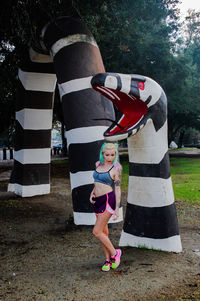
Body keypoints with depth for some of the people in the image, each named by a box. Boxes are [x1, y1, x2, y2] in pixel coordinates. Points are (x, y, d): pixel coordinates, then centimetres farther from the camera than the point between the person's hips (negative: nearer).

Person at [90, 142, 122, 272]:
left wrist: (117, 208, -10)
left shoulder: (116, 167, -9)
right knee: (104, 232, 12)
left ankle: (115, 253, 12)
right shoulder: (98, 164, 9)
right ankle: (108, 260, 25)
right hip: (98, 201, 7)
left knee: (97, 232, -8)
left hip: (108, 200, -6)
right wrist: (92, 193, 6)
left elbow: (118, 188, -8)